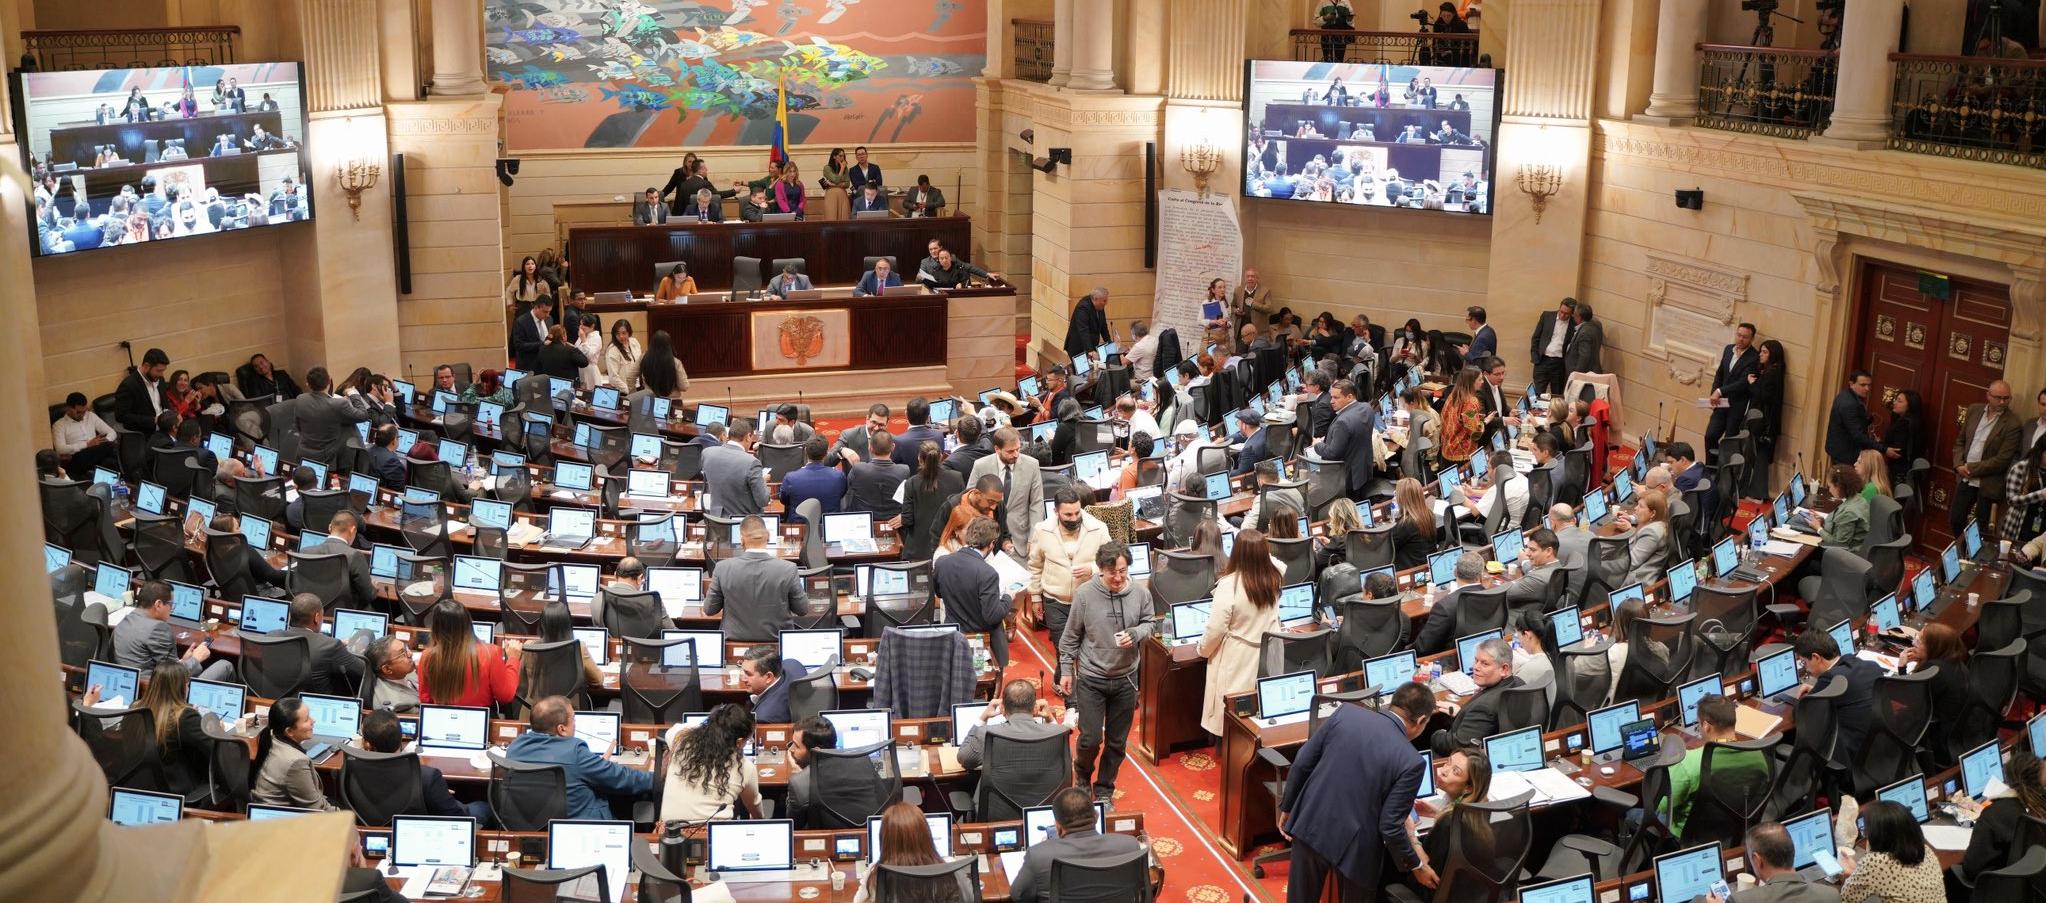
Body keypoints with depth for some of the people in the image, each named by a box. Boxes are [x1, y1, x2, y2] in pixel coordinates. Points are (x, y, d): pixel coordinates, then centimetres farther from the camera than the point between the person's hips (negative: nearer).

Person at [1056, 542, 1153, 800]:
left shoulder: (1140, 593, -10)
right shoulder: (1085, 594, -14)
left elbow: (1149, 625, 5)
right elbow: (1070, 636, -3)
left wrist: (1135, 634, -17)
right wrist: (1066, 670, 0)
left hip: (1125, 679, 2)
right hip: (1091, 679, -2)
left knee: (1117, 741, 12)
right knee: (1090, 739, 0)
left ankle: (1104, 790, 32)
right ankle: (1082, 774, 34)